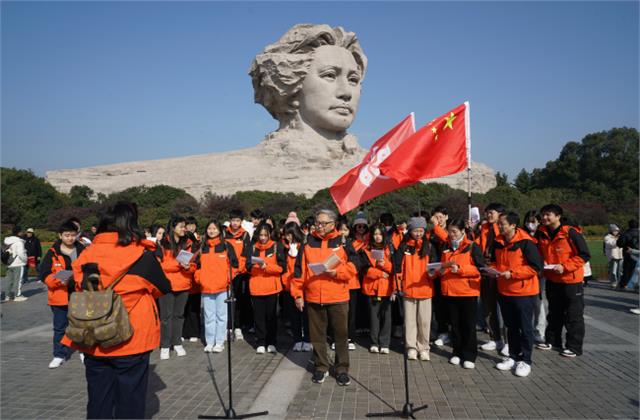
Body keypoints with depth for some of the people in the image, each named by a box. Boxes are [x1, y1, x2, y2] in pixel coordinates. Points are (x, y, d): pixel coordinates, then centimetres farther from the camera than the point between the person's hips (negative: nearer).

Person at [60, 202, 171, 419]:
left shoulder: (87, 254, -6)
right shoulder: (141, 256, -14)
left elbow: (79, 288, 8)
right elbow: (164, 288, 1)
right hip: (131, 340, -3)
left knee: (98, 399, 17)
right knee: (130, 400, 12)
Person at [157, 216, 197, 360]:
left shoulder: (189, 244, 6)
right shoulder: (163, 244, -6)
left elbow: (193, 265, 9)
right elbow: (159, 265, -10)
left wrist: (188, 267, -13)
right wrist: (178, 263, -19)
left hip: (183, 285, 4)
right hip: (166, 285, -4)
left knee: (179, 314, 11)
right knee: (166, 315, 1)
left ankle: (177, 343, 21)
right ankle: (165, 346, 9)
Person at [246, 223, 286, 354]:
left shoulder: (277, 246, 1)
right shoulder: (252, 247, 9)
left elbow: (282, 267, -4)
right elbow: (248, 267, 7)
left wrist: (266, 266, -17)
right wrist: (255, 266, -15)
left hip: (272, 287, -2)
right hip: (256, 287, 2)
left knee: (271, 315, 6)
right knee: (259, 316, 4)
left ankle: (271, 343, 16)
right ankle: (261, 343, 12)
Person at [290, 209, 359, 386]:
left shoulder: (342, 242, 0)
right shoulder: (308, 243, 4)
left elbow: (353, 266, -3)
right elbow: (299, 270, 3)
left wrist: (336, 271, -19)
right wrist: (298, 294, -1)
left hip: (338, 298, -1)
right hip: (313, 297, 2)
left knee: (341, 334, 5)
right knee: (317, 335, 10)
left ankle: (342, 369, 18)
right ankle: (321, 367, 25)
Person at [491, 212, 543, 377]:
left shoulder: (526, 242, -18)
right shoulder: (498, 242, 2)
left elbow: (536, 267, -19)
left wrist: (512, 273, -23)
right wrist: (494, 269, -5)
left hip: (524, 292, -6)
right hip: (504, 291, 6)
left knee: (525, 327, 5)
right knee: (511, 326, 16)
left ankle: (525, 360, 16)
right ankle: (513, 356, 29)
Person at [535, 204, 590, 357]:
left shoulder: (570, 233, -19)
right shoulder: (541, 234, -2)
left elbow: (584, 255, -16)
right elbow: (539, 252, 15)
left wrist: (565, 267, -23)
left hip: (571, 280, -6)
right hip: (552, 280, 6)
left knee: (573, 316, 5)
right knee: (554, 313, 19)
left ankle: (574, 346, 15)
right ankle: (552, 340, 31)